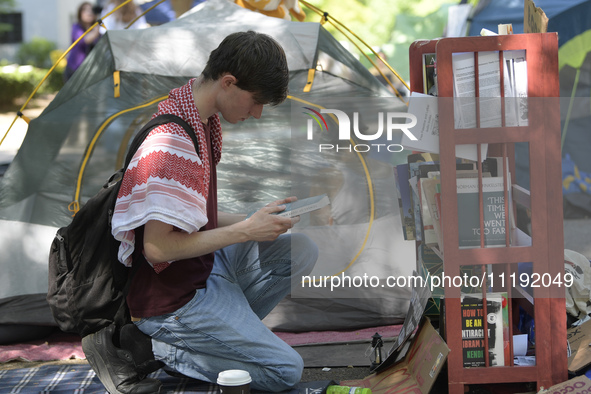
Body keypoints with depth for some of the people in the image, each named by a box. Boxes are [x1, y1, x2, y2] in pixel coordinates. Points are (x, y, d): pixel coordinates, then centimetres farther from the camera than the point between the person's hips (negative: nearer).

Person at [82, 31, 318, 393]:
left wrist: (260, 220, 1)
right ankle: (167, 348, -1)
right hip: (170, 294, -10)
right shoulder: (172, 142, -27)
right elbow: (158, 247, -26)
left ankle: (224, 329, 2)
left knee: (301, 251, 7)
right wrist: (246, 230, -19)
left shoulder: (202, 119, 5)